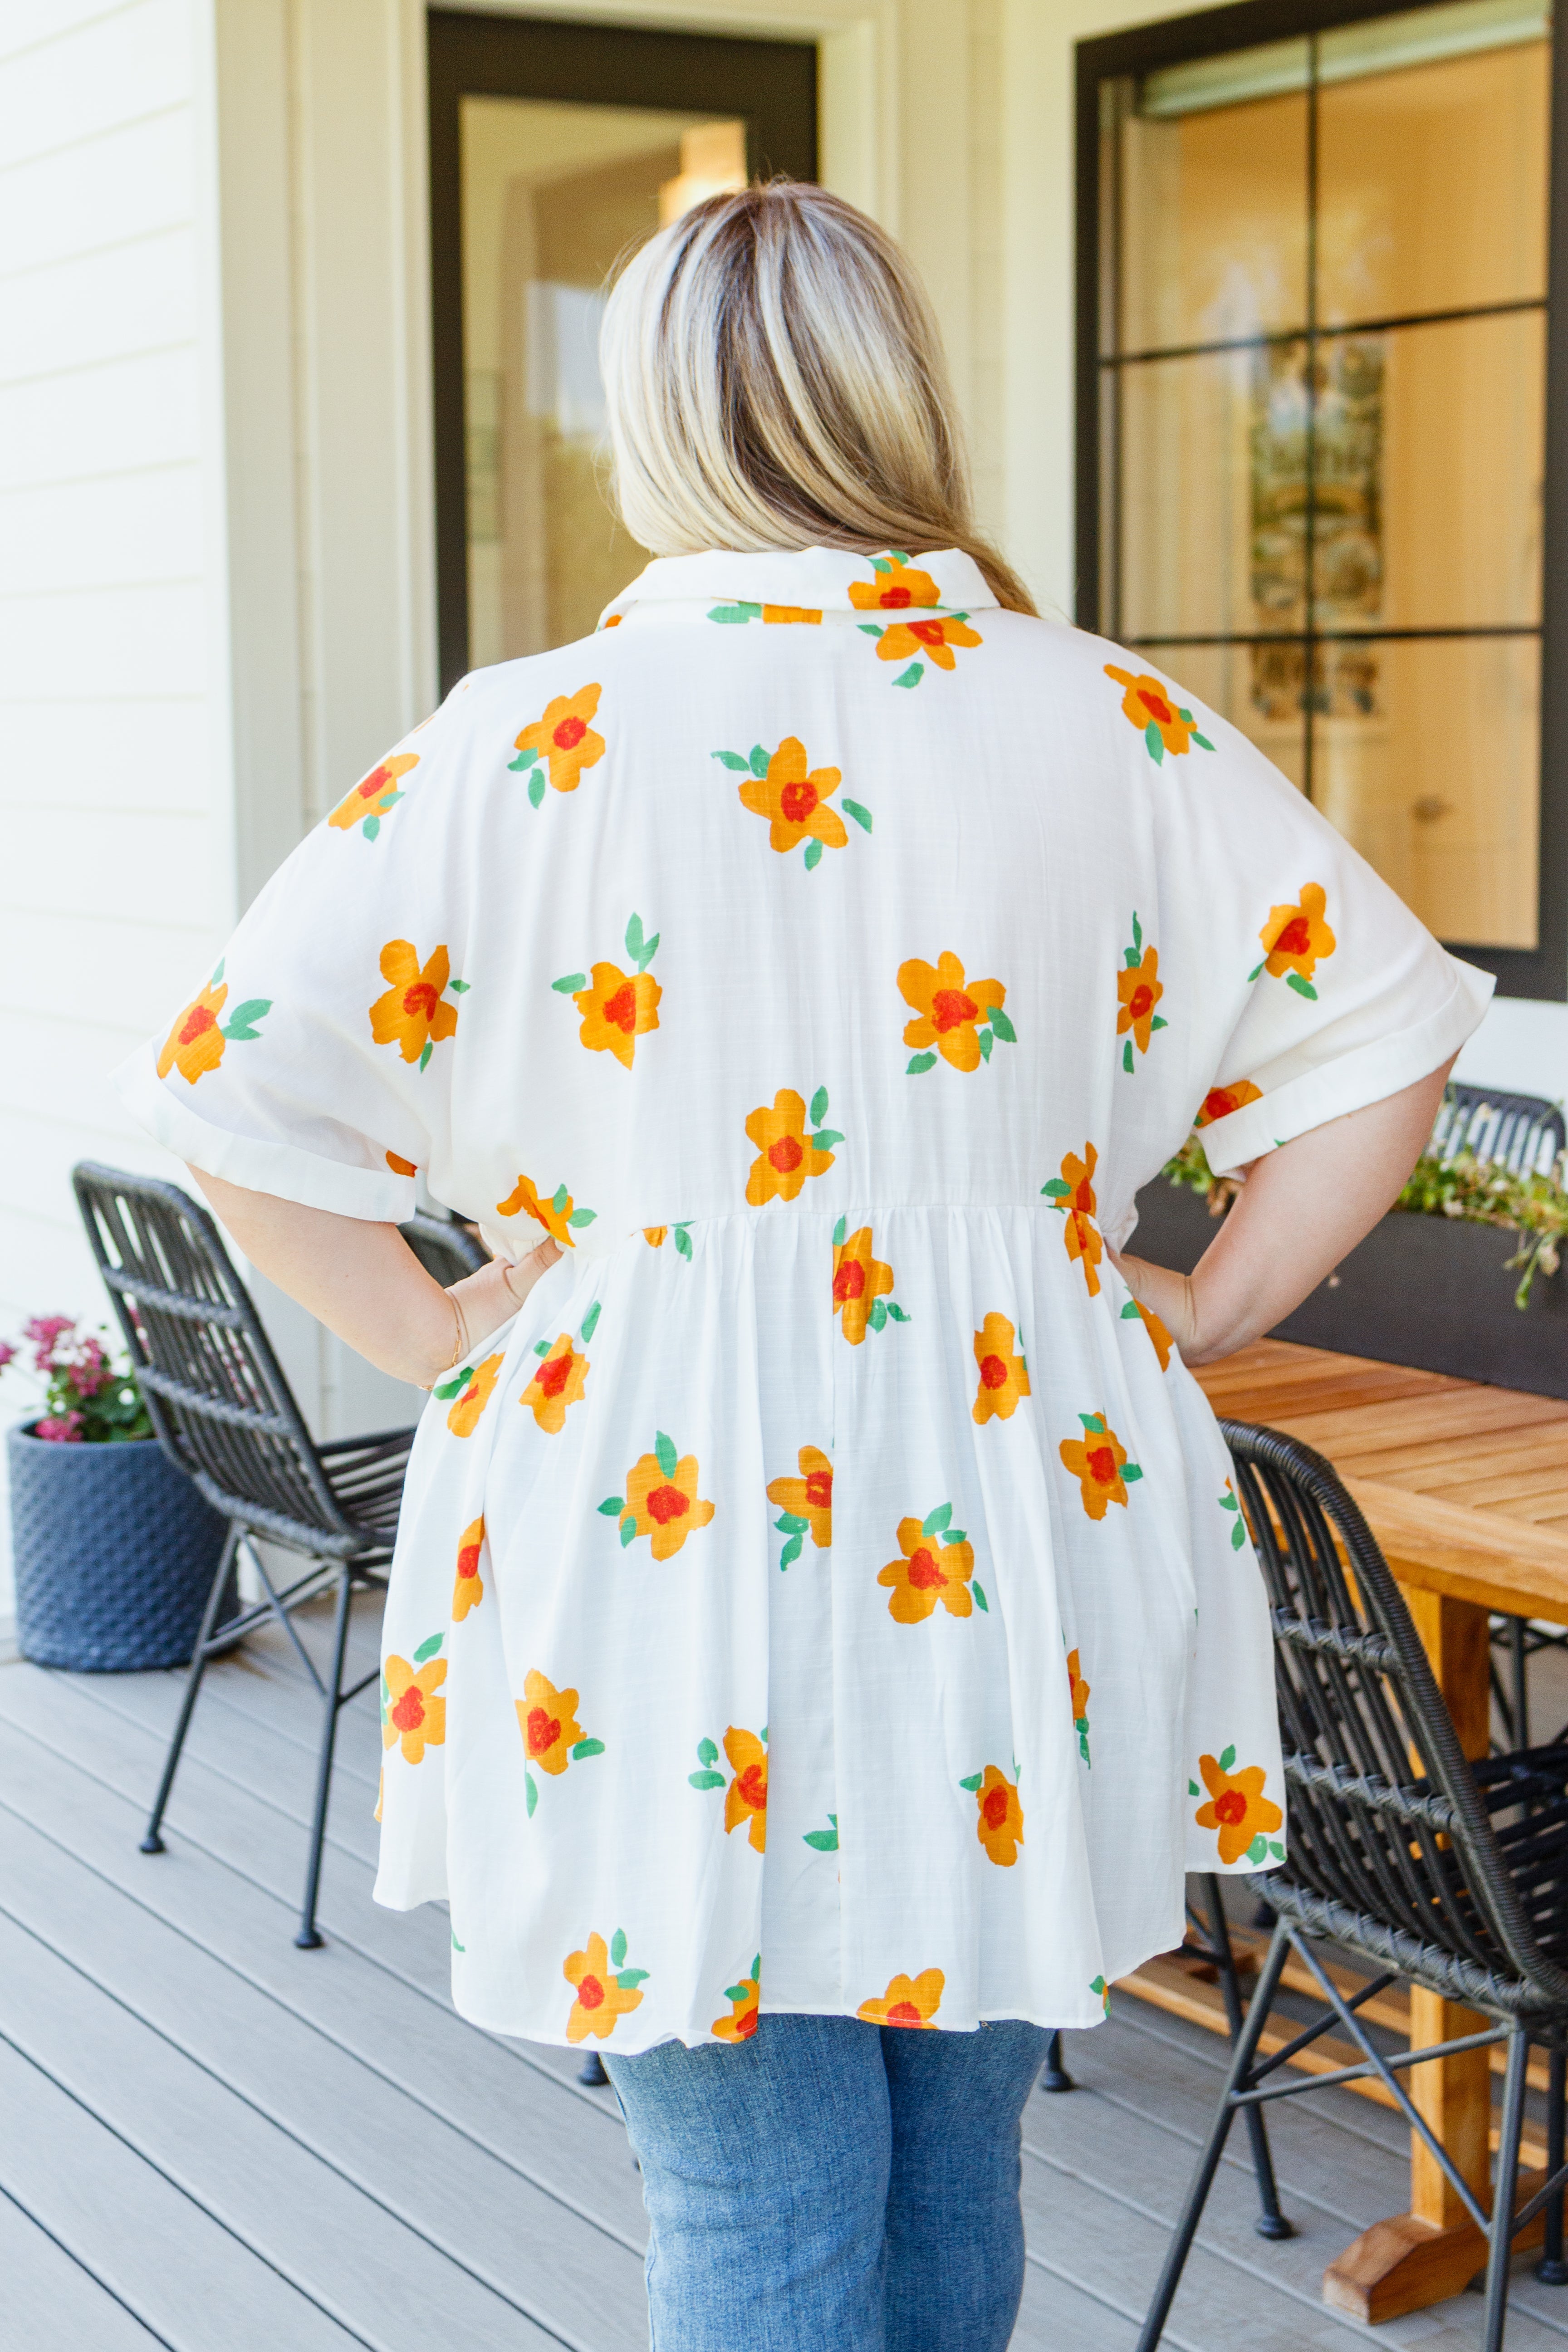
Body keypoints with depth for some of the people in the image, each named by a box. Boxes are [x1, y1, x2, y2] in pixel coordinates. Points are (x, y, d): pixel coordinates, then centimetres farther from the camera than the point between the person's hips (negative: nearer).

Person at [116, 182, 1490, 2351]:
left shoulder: (532, 747, -8)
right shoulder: (1115, 727, -1)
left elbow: (233, 1090, -8)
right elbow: (1380, 1038, 4)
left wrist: (447, 1342, 2)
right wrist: (1192, 1323, 9)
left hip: (668, 1557, -3)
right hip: (1023, 1570, 3)